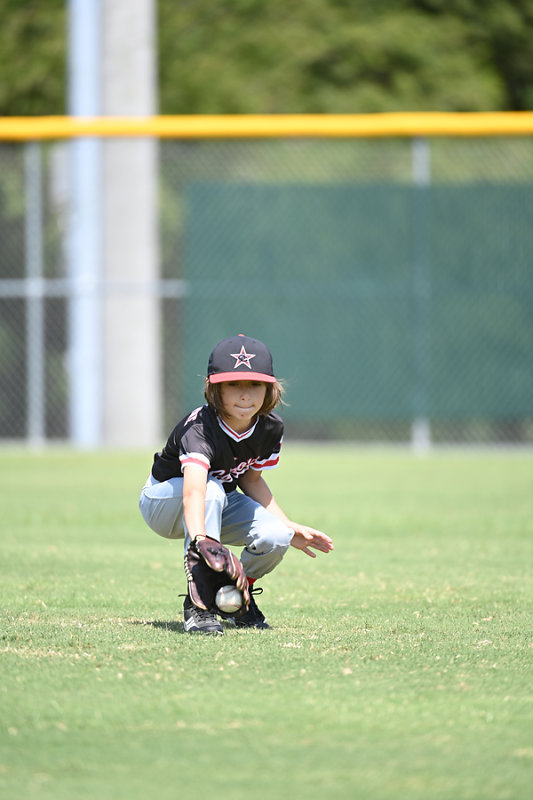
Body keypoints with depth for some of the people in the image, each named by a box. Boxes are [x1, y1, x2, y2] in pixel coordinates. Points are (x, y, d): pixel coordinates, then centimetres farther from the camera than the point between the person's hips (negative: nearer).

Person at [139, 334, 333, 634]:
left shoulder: (271, 427, -16)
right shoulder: (200, 428, -37)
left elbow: (250, 478, 4)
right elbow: (194, 489, -56)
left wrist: (288, 527, -5)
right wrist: (199, 540, -74)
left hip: (222, 505, 5)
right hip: (164, 502, -5)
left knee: (274, 538, -24)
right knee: (211, 489, -40)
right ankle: (199, 602, -34)